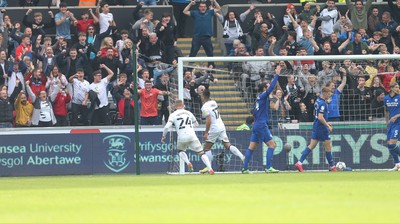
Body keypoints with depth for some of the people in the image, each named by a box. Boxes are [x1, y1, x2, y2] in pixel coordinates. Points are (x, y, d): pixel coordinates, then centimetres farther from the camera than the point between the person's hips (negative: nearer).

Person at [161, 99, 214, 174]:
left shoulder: (173, 115, 7)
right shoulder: (189, 113, 18)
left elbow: (167, 127, -3)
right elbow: (196, 123, 32)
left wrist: (163, 136, 11)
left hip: (182, 137, -1)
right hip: (192, 136, 1)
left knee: (180, 151, 28)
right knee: (201, 153, 1)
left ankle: (188, 163, 1)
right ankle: (210, 169, -16)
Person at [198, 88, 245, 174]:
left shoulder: (205, 107, -14)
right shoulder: (213, 102, 8)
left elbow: (209, 121, -20)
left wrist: (206, 132, -17)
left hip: (214, 129, -7)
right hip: (222, 127, 7)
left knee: (207, 148, 4)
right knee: (228, 145, 6)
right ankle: (242, 157, -6)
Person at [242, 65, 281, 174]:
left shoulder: (259, 98, 16)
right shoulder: (263, 96, -9)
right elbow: (271, 87, -22)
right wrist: (277, 74, -20)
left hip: (256, 124, 9)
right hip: (262, 125, -9)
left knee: (252, 147, 8)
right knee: (272, 144, -7)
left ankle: (245, 168, 6)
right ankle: (268, 167, -13)